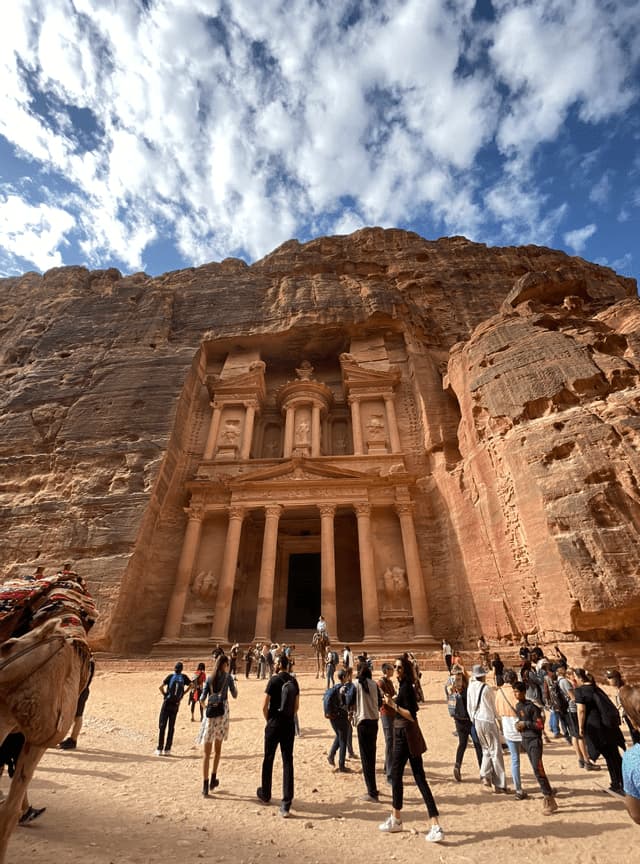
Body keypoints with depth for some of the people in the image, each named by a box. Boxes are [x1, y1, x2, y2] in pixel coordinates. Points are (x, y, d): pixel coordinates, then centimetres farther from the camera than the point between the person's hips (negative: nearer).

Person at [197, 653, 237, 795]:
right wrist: (234, 682, 18)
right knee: (217, 748, 19)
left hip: (210, 712, 1)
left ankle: (205, 785, 6)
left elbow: (202, 698, 0)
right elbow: (235, 695, 4)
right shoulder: (228, 677, -2)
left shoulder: (209, 678, 3)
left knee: (207, 752, 8)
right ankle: (213, 779, 23)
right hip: (222, 712, -1)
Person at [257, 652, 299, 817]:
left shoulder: (274, 680, -15)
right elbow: (297, 706, 9)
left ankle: (265, 795, 34)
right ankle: (286, 804, 4)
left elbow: (264, 706, -12)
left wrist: (268, 720, 5)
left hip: (274, 724, -3)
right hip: (289, 725, 4)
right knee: (288, 762, 7)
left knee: (268, 760, 17)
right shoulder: (293, 681, 1)